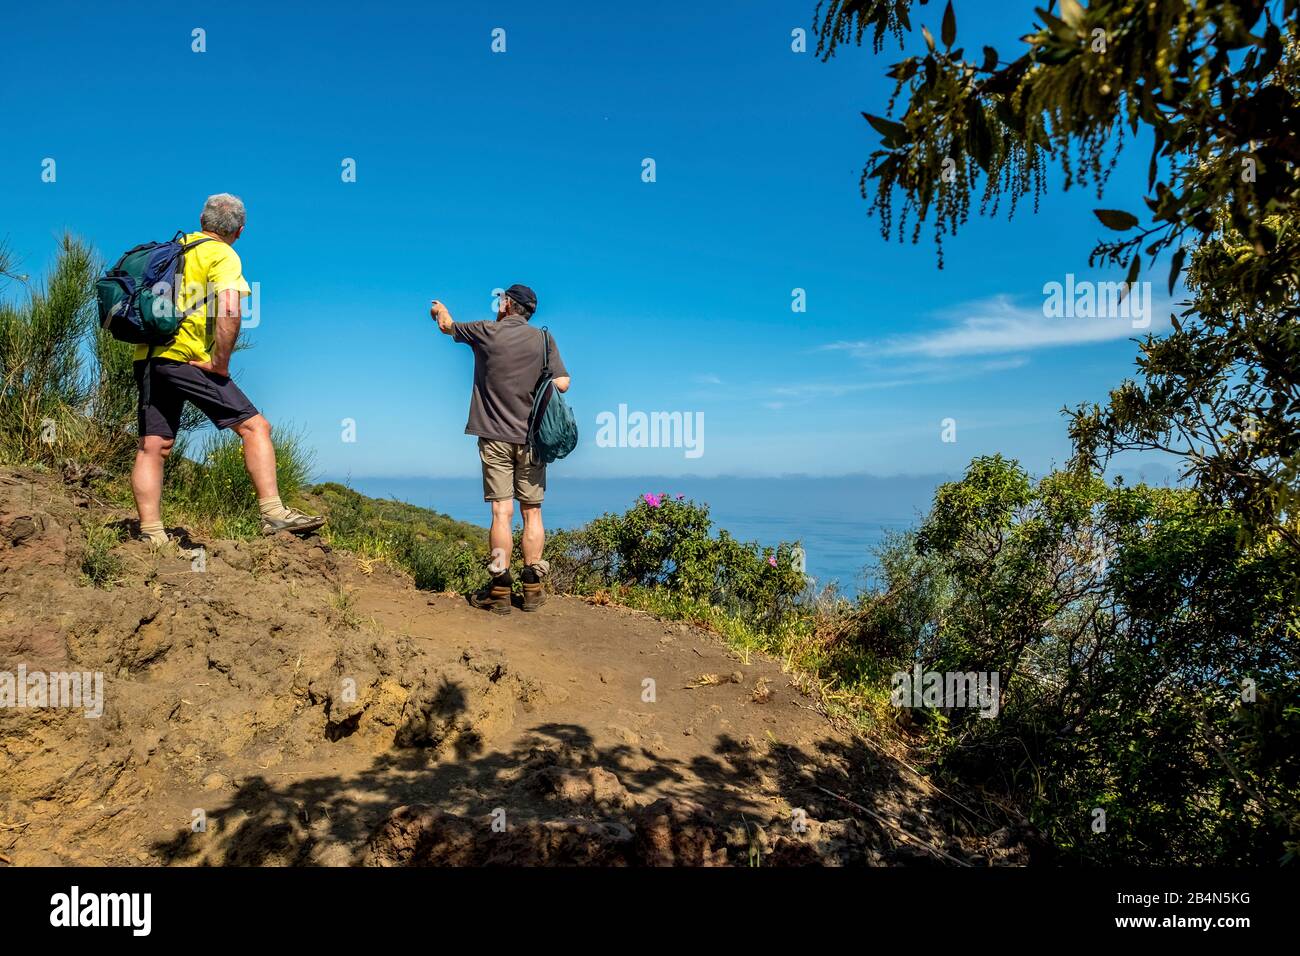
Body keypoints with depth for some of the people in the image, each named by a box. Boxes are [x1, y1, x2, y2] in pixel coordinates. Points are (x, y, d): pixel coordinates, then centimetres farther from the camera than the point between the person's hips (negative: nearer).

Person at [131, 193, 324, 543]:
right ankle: (273, 514, -12)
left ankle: (151, 535, 6)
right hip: (186, 358, -8)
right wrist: (220, 364, -12)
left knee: (152, 447, 6)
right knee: (255, 426, -4)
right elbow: (229, 310, -18)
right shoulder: (223, 255, -1)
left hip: (147, 358, 8)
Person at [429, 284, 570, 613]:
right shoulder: (542, 339, 3)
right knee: (532, 513, 5)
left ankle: (500, 591, 1)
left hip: (495, 437, -1)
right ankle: (532, 589, 9)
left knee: (501, 512, -1)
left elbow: (448, 326, 21)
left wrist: (439, 309, 44)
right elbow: (562, 383, -1)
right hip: (531, 438, 1)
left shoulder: (486, 332, 2)